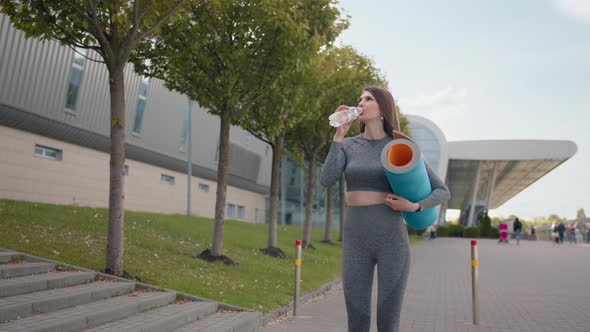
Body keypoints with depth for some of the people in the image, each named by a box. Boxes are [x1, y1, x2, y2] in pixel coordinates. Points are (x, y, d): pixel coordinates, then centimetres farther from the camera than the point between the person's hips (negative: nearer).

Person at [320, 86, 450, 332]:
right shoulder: (347, 145, 8)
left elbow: (442, 192, 4)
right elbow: (326, 180, -11)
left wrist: (413, 207, -15)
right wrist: (340, 133, -10)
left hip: (392, 241, -2)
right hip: (356, 242, 2)